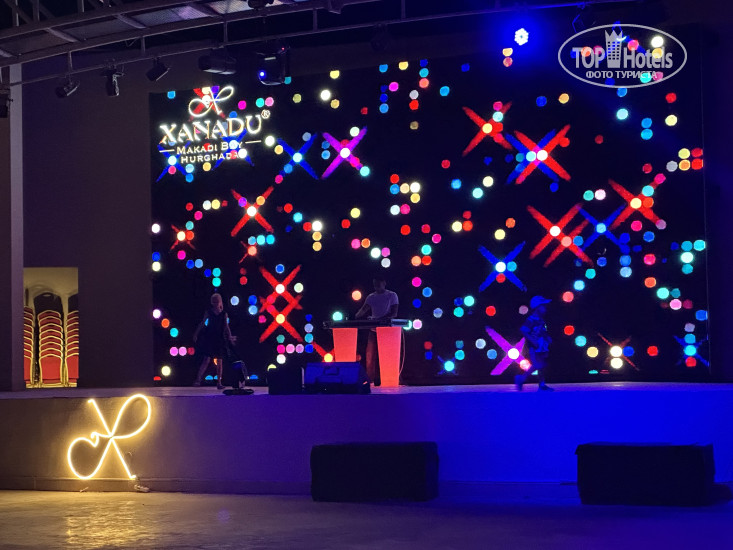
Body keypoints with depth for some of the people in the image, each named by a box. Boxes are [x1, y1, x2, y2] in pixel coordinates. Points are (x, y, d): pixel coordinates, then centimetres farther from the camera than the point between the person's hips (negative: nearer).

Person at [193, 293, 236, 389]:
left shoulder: (224, 314, 4)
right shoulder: (209, 312, 2)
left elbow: (226, 327, 5)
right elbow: (202, 323, 6)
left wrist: (230, 337, -4)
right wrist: (196, 334, 4)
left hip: (219, 339, 2)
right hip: (209, 338, -2)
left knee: (219, 361, 4)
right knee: (207, 359, -12)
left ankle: (219, 382, 10)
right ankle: (198, 379, -9)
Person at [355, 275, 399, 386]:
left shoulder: (392, 296, 2)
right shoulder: (371, 297, 14)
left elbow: (394, 313, -6)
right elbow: (363, 310, 5)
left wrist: (381, 319, -22)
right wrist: (355, 317, -16)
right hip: (374, 330, 4)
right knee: (371, 355, -3)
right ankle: (372, 379, 0)